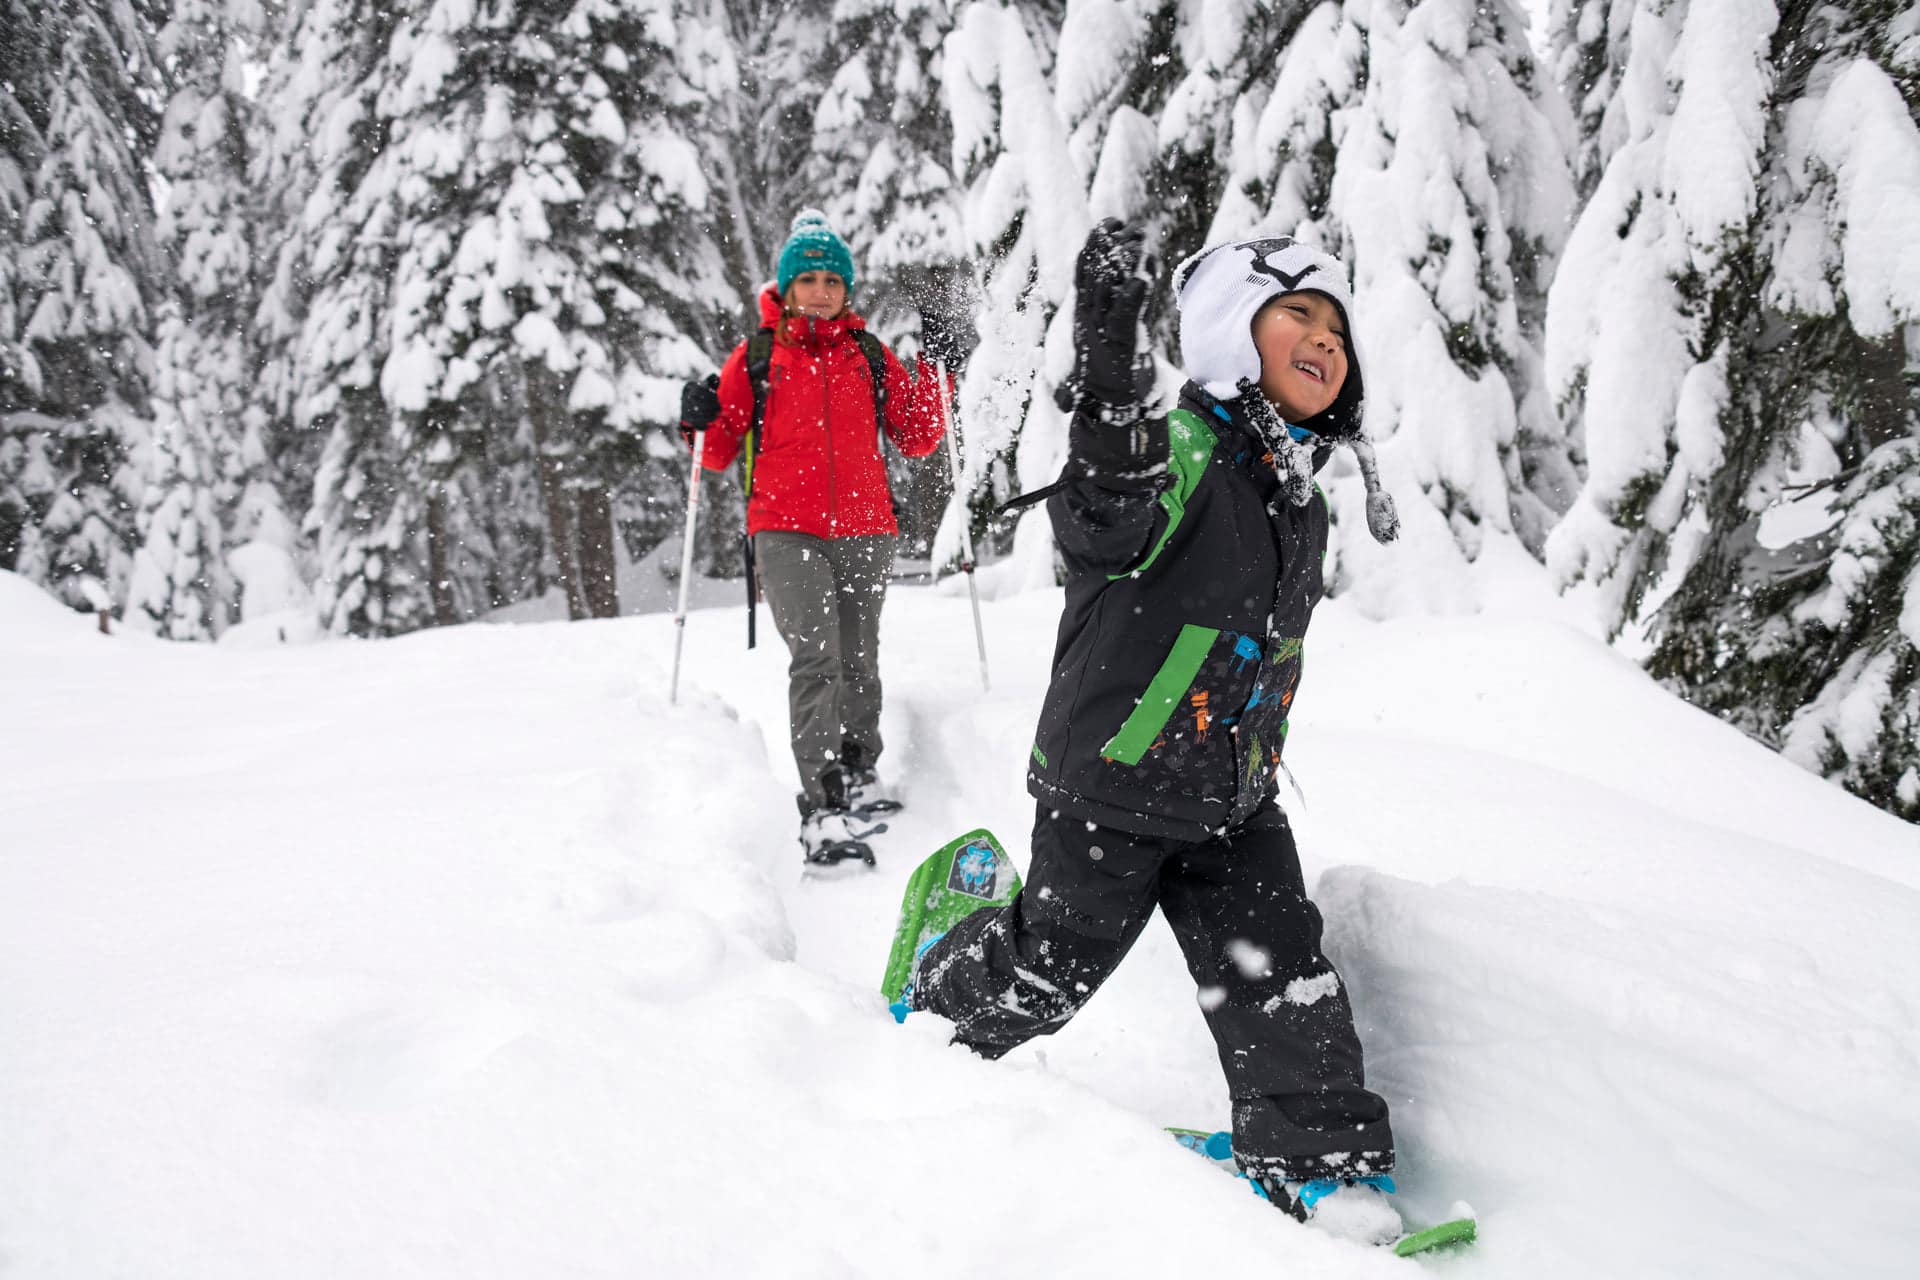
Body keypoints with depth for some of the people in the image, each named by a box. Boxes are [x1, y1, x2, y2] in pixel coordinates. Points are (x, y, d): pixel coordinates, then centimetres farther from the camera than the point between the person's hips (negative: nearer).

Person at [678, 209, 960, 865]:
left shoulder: (871, 356, 12)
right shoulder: (755, 358, 7)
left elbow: (917, 439, 12)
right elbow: (721, 453, 9)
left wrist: (933, 368, 3)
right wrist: (701, 422, -11)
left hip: (865, 530, 3)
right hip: (786, 532, -3)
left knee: (859, 660, 9)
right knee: (815, 656, -17)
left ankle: (859, 773, 32)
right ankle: (823, 811, -21)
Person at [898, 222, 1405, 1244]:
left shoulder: (1302, 506, 9)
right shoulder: (1177, 453, -19)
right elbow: (1101, 523, -42)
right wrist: (1108, 372, -55)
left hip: (1233, 804, 7)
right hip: (1110, 790, -6)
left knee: (1280, 972, 1)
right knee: (1048, 968, 8)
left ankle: (1321, 1156, 14)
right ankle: (944, 991, 39)